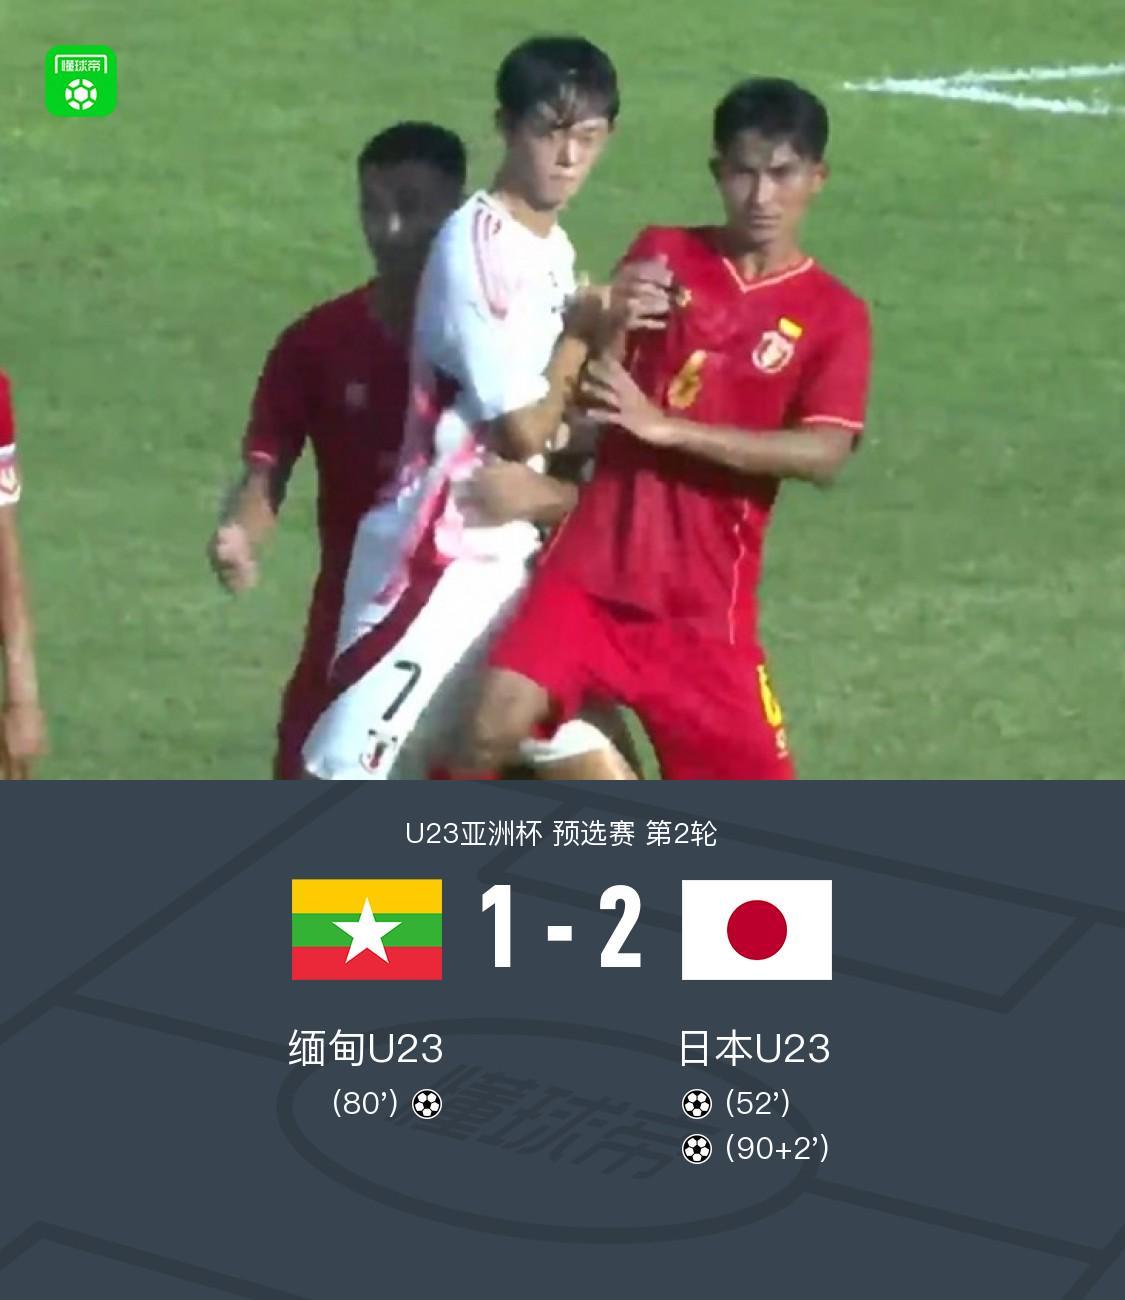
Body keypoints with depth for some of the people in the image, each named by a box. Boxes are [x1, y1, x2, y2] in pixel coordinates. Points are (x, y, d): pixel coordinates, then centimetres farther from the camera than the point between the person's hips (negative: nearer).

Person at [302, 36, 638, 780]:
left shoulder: (554, 248, 12)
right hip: (438, 561, -9)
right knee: (347, 782, -8)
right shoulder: (478, 245, -15)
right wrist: (582, 334, -3)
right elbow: (522, 429, -16)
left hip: (514, 564, 9)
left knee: (607, 788, 7)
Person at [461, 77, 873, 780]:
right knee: (496, 723, -22)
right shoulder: (662, 257, 6)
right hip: (593, 566, 0)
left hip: (705, 599, 0)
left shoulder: (835, 316, 1)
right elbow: (581, 395, 8)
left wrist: (666, 427, -21)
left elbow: (824, 453, -14)